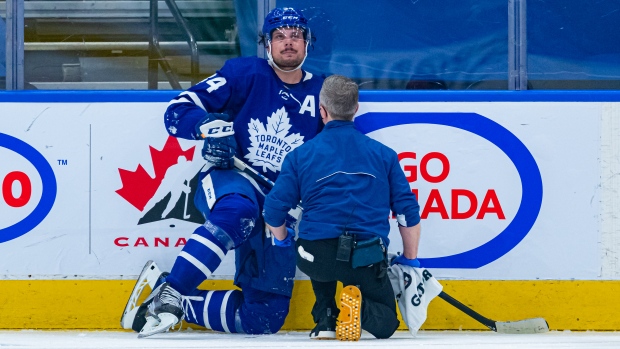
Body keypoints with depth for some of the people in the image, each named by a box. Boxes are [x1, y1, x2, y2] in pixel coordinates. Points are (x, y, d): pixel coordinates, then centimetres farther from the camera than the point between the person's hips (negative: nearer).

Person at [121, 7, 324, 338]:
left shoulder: (320, 94, 9)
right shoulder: (244, 73, -2)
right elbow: (177, 111, -6)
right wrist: (209, 125, -27)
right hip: (227, 182, -4)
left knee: (265, 317, -5)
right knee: (238, 211, -44)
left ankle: (176, 303, 9)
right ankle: (168, 292, -36)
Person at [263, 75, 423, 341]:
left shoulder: (300, 155, 5)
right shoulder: (383, 154, 10)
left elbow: (273, 211, 2)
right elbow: (408, 212, 9)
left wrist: (284, 241, 24)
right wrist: (410, 260, 21)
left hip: (316, 258, 1)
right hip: (367, 259, 0)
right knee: (385, 323, 21)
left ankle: (325, 320, 19)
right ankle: (361, 309, -14)